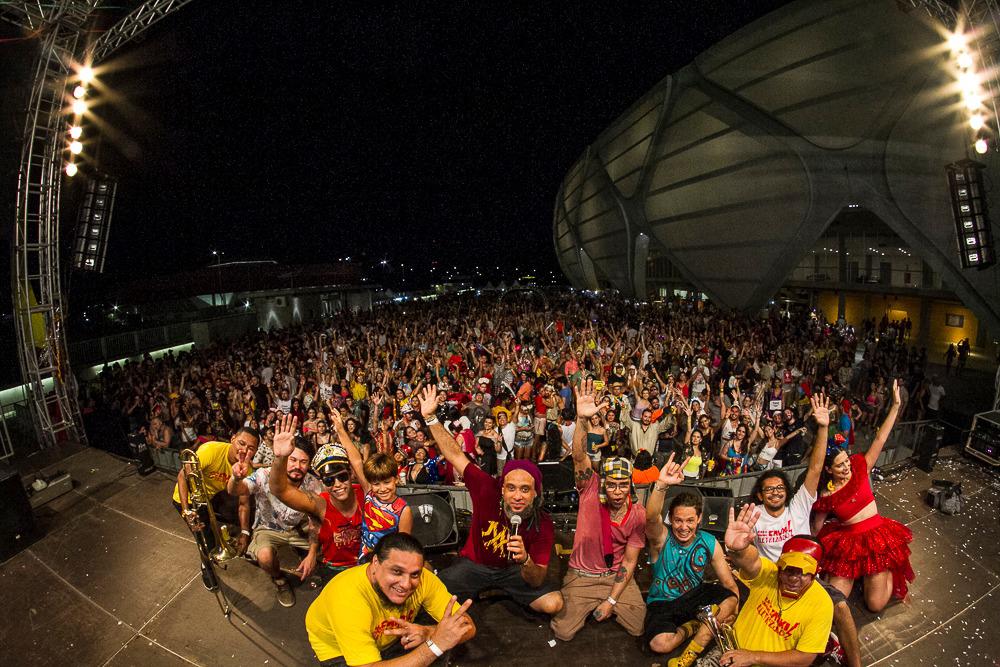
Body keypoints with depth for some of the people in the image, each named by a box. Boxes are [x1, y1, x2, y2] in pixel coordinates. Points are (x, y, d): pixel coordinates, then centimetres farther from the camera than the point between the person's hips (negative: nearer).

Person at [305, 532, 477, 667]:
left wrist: (429, 633, -38)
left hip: (391, 639, 4)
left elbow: (468, 627, -20)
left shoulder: (422, 579, -24)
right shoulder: (348, 596, -36)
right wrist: (435, 644, -43)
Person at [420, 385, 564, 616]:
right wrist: (430, 417, -25)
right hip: (474, 564, -1)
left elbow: (537, 582, -20)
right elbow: (455, 455, -22)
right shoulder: (488, 490, -28)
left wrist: (525, 561, -43)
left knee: (553, 603, -19)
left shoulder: (543, 525, -24)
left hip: (515, 570, 1)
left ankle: (503, 590, 12)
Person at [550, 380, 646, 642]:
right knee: (562, 633, -8)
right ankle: (578, 606, 23)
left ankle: (606, 607, 23)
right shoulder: (591, 490, -19)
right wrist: (582, 419, -52)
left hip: (618, 576, 2)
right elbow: (579, 457, -36)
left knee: (639, 628, -6)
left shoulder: (638, 514, -14)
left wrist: (611, 601, -12)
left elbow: (629, 561, -8)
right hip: (581, 575, -1)